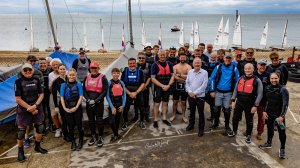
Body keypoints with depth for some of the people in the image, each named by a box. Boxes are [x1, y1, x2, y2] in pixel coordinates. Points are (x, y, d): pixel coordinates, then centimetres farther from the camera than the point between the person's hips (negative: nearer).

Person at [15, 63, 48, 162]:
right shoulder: (18, 82, -10)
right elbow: (18, 99, -12)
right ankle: (20, 150, 23)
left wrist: (35, 106, -14)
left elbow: (41, 94, 0)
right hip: (23, 109, -3)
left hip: (37, 108, 4)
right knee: (21, 131, 3)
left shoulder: (36, 80, 1)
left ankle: (37, 146, 32)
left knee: (39, 127, 11)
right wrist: (30, 108, -14)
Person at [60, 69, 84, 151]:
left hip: (77, 108, -2)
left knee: (79, 125, 2)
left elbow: (81, 96, -6)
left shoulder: (78, 84, -2)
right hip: (67, 108, 2)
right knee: (70, 126, 8)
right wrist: (64, 108, -7)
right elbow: (62, 97, 2)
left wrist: (76, 107, -13)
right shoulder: (63, 85, 4)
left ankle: (81, 141, 19)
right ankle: (73, 142, 23)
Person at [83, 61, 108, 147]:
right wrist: (88, 99, -9)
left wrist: (96, 100, -15)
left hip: (99, 103, -4)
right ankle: (93, 136, 29)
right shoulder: (86, 78, 7)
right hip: (89, 103, 4)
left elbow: (104, 91, -10)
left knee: (99, 120, 2)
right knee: (91, 120, 13)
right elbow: (84, 90, 7)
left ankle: (100, 137, 17)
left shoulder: (102, 78, -6)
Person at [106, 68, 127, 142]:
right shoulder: (109, 83, -8)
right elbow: (107, 96, -10)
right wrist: (112, 107, -14)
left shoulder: (121, 83, 2)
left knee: (117, 121, 14)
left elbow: (124, 94, 4)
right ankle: (116, 135, 11)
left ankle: (115, 135, 30)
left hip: (119, 105, 4)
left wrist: (123, 105, -5)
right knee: (111, 122, -11)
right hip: (112, 105, -3)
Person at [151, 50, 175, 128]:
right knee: (156, 104, 1)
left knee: (165, 103, 13)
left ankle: (164, 119, 25)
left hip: (167, 87, 4)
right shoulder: (155, 65, -8)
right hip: (158, 87, -4)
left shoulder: (169, 64, 4)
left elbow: (172, 76, 4)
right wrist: (162, 86, -17)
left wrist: (168, 85, -10)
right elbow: (153, 78, -11)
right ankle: (155, 120, 12)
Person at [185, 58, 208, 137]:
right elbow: (187, 83, 4)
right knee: (192, 112, 19)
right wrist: (190, 92, -11)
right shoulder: (190, 72, 5)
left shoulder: (204, 72, -9)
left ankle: (201, 129, 19)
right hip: (191, 96, 4)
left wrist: (195, 93, -16)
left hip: (200, 96, -4)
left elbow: (204, 85, -15)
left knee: (201, 113, 6)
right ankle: (191, 125, 37)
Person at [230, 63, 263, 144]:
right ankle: (234, 131, 38)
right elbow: (236, 90, 10)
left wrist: (255, 105, -15)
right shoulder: (240, 78, 5)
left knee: (249, 121, 11)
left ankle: (248, 135, 31)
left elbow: (260, 94, -11)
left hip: (250, 105, -4)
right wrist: (233, 101, 4)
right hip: (239, 102, 4)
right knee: (235, 118, 15)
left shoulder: (257, 80, -9)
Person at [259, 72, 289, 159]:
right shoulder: (267, 88, 0)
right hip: (269, 113, 4)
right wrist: (264, 111, 4)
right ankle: (269, 143, 39)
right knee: (270, 129, 20)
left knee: (281, 132, 3)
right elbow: (265, 101, 9)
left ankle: (282, 149, 19)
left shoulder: (283, 90, -14)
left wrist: (282, 115, -20)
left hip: (279, 115, -4)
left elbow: (285, 104, -16)